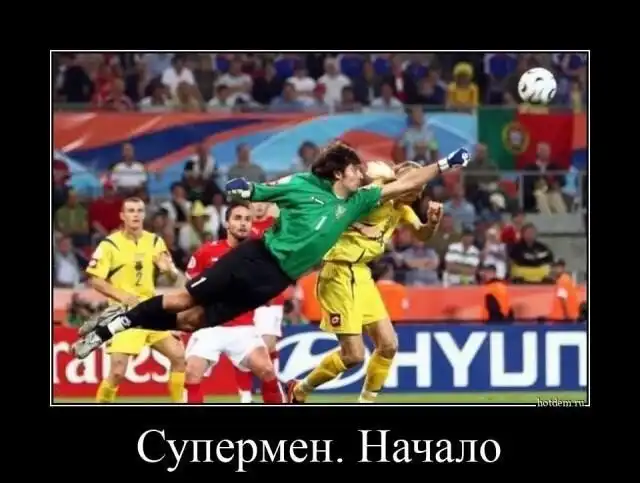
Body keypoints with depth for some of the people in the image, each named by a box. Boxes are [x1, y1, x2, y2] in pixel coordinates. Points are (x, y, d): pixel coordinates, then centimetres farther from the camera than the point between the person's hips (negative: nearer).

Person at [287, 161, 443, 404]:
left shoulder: (401, 207, 10)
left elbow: (422, 234, 17)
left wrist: (433, 221, -1)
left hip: (362, 275, 9)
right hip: (340, 273, -9)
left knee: (388, 344, 5)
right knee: (353, 354, -9)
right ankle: (298, 392, 12)